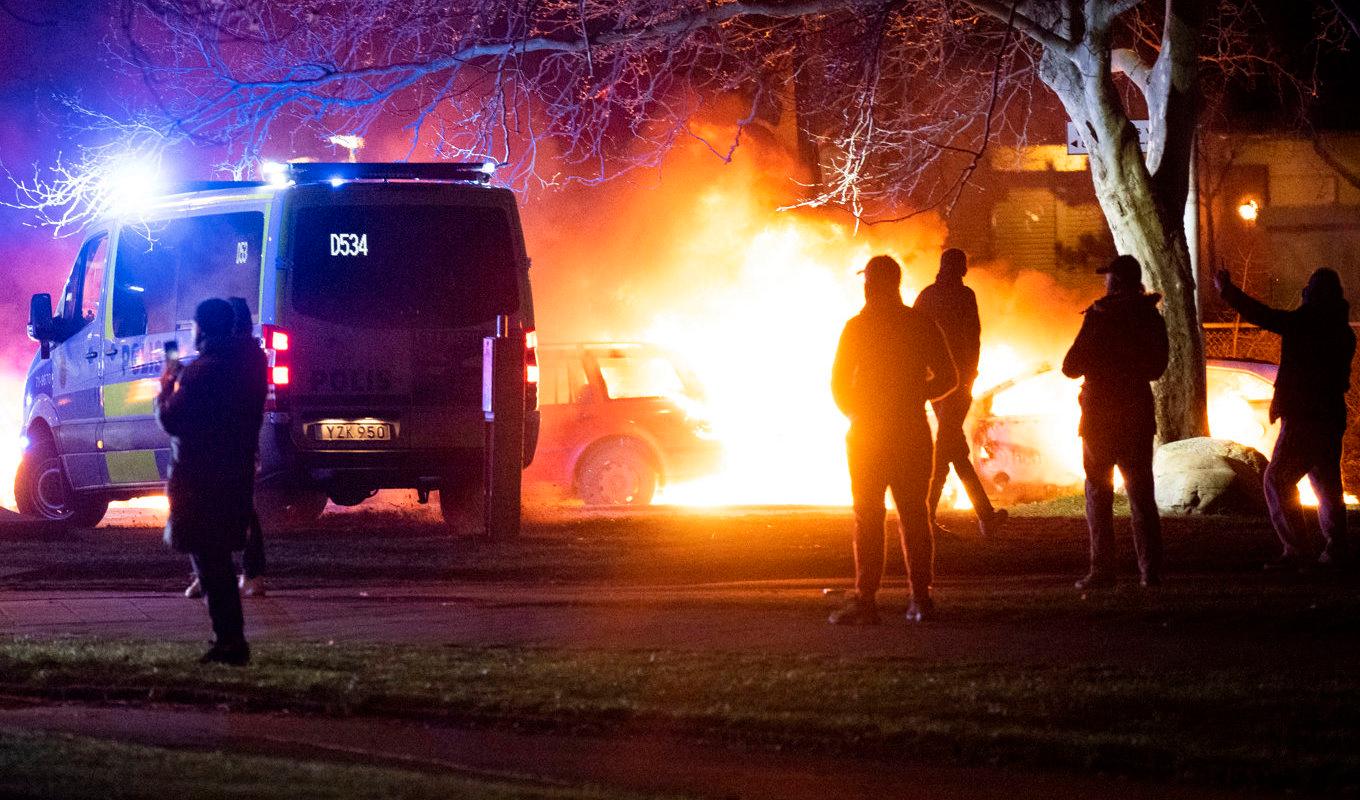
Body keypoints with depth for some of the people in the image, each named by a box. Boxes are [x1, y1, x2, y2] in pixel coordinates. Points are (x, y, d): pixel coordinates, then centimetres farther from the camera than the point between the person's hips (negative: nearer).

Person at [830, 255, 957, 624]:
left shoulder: (857, 328, -7)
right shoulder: (921, 325, 2)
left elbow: (839, 384, -4)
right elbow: (947, 378, 4)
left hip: (867, 435, -3)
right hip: (912, 434, 3)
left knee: (868, 517, -1)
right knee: (914, 514, 8)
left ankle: (865, 599, -7)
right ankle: (920, 597, 5)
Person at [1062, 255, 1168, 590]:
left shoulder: (1100, 317, -13)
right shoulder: (1151, 319, 4)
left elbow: (1072, 367, -12)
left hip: (1101, 416, -5)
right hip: (1139, 417, 5)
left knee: (1099, 494, 1)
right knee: (1141, 495, 10)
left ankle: (1102, 570, -5)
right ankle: (1151, 570, 4)